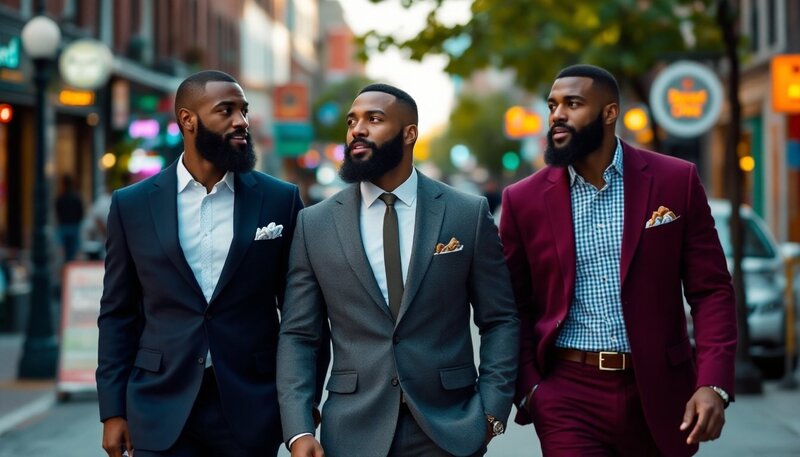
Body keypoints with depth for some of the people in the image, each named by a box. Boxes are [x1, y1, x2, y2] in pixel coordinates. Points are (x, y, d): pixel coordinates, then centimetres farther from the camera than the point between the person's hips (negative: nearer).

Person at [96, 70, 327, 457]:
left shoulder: (280, 200, 2)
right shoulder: (132, 204, 3)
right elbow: (118, 314, 5)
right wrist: (113, 410, 2)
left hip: (251, 409, 0)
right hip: (162, 410, 0)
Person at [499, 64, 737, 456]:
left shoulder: (675, 181, 0)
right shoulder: (524, 199, 2)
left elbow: (711, 290, -1)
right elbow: (514, 309, 7)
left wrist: (714, 383, -11)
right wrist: (527, 390, -6)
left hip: (657, 391, 1)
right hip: (568, 398, 0)